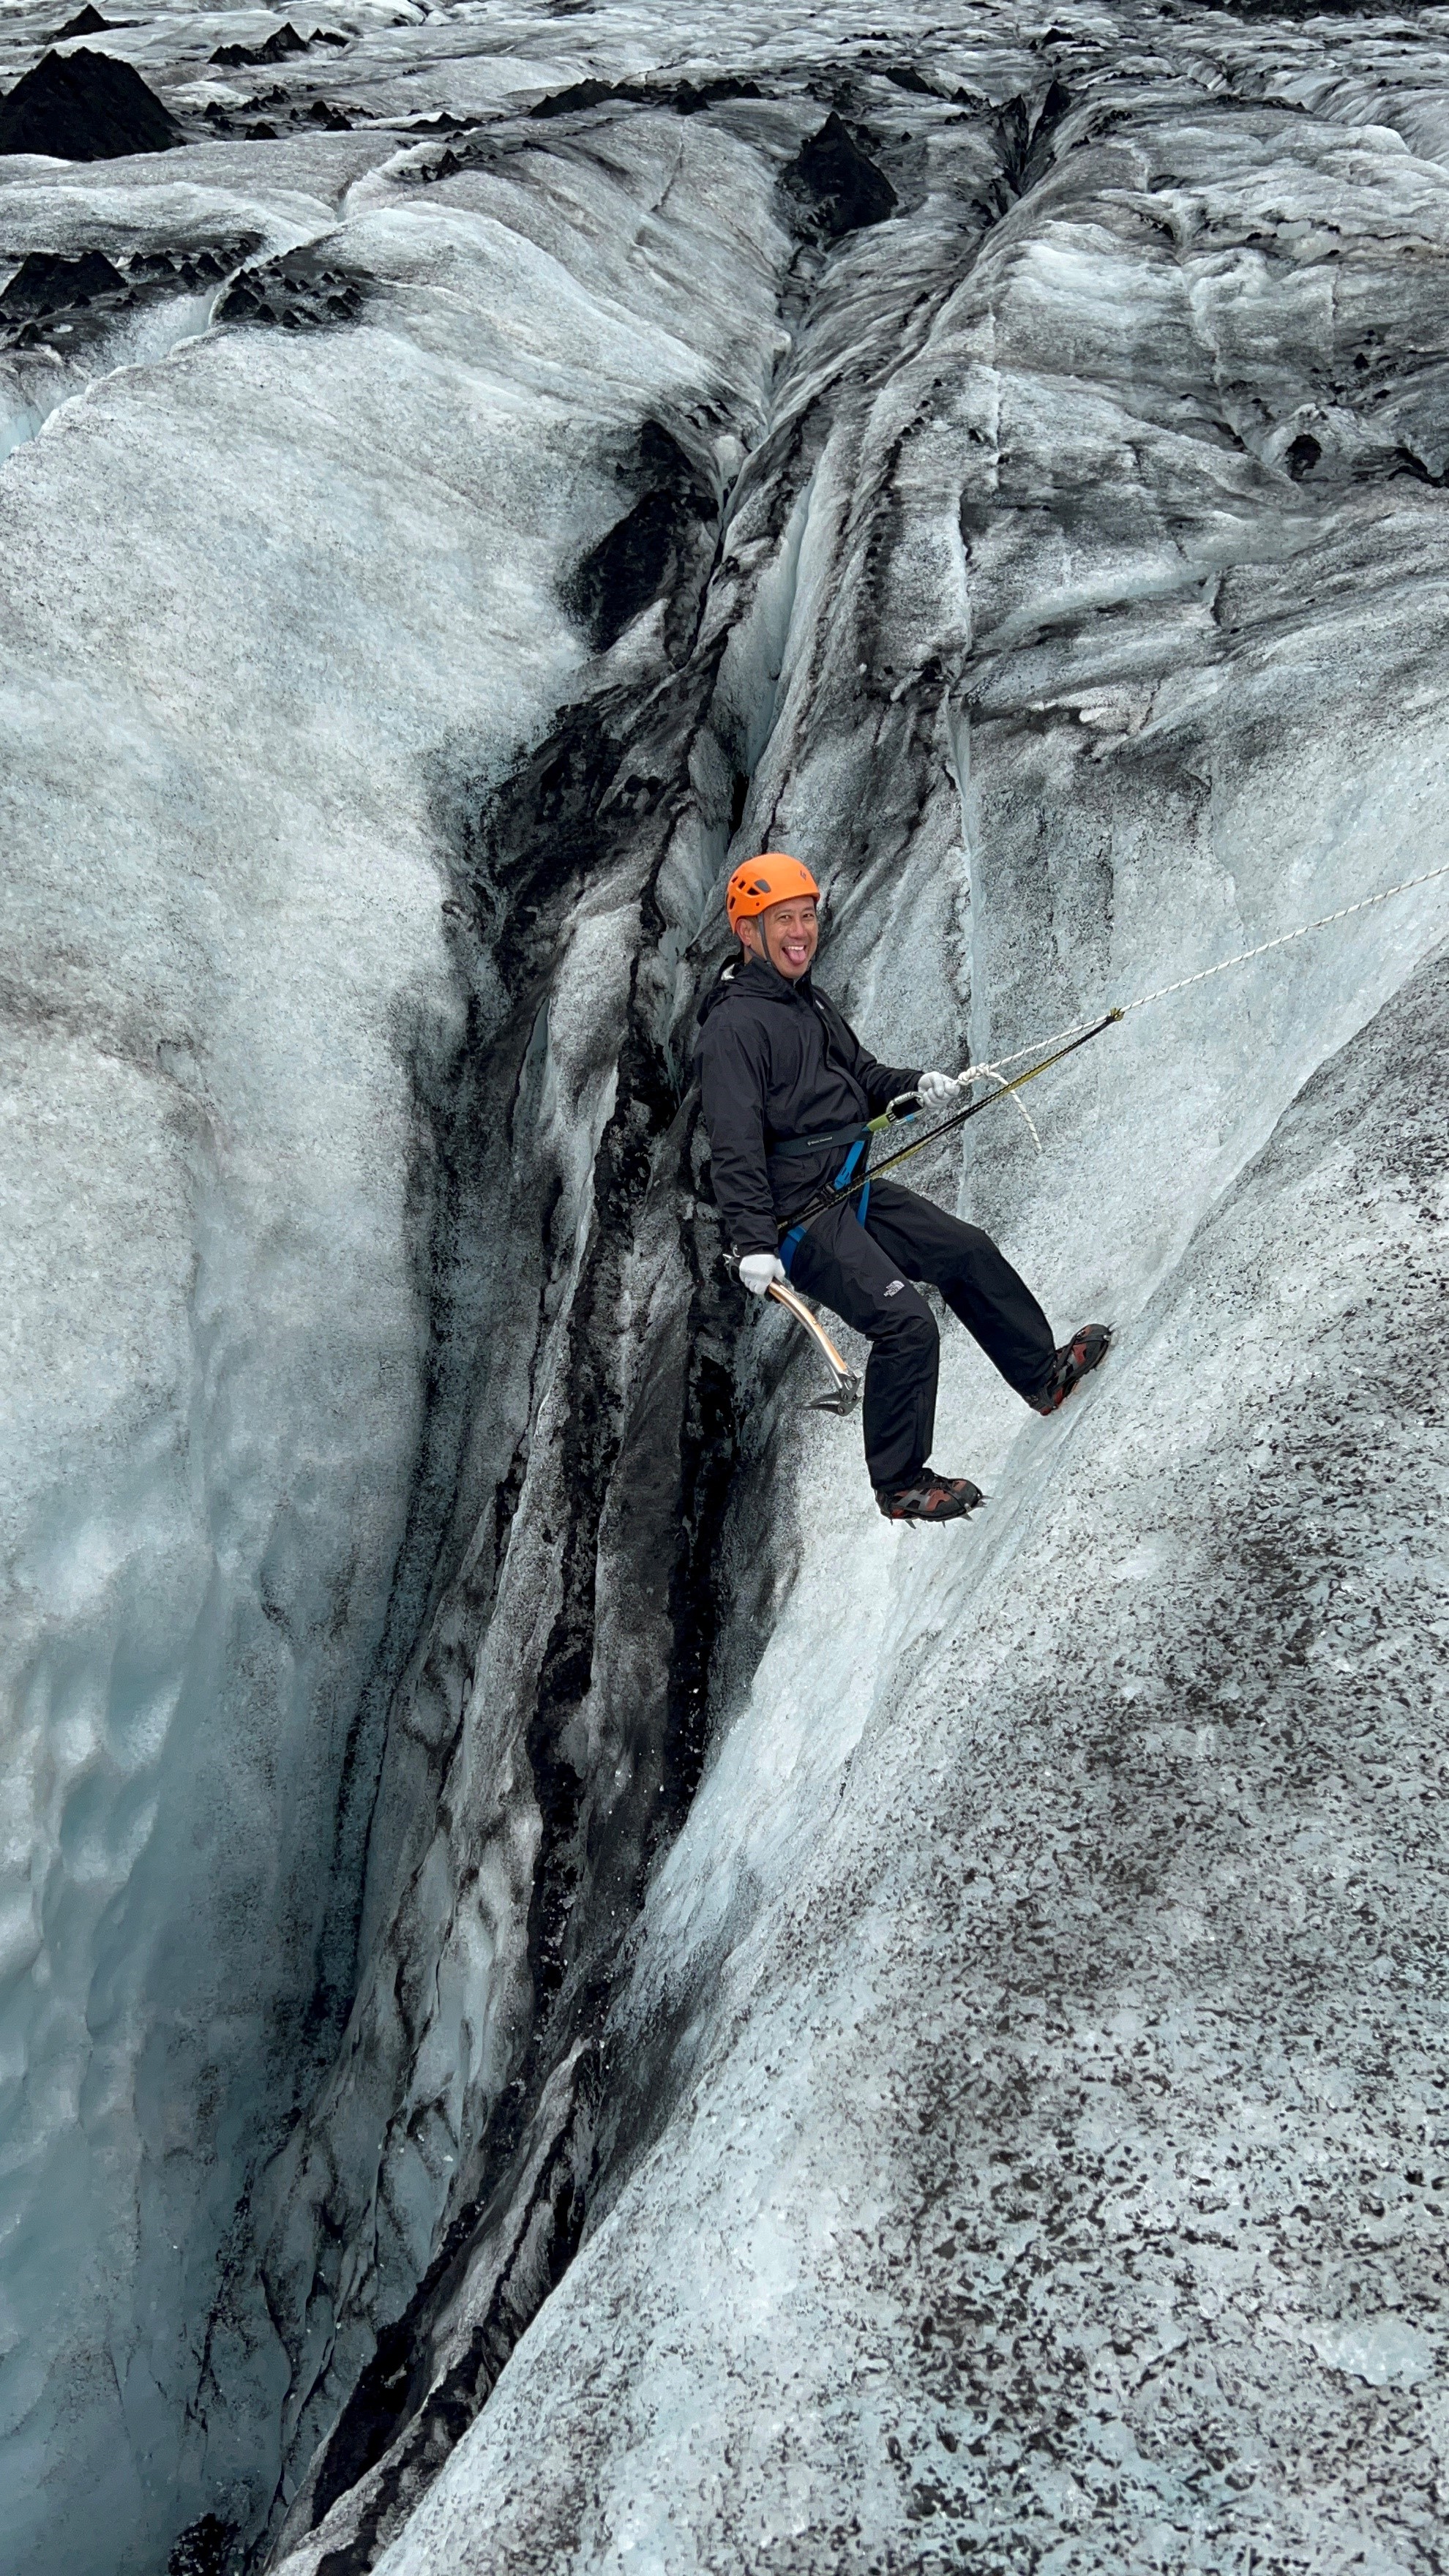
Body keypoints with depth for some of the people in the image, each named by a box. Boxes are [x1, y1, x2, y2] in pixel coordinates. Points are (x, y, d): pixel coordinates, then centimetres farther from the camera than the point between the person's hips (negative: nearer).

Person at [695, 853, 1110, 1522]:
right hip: (798, 1215, -10)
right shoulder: (733, 1025, -16)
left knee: (967, 1252, 17)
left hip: (853, 1190, 10)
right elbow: (735, 1147, -23)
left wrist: (915, 1082, 7)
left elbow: (860, 1075, 28)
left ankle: (1044, 1373, 35)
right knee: (906, 1323, -15)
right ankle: (900, 1485, 0)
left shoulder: (809, 1001, 15)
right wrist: (754, 1242, -31)